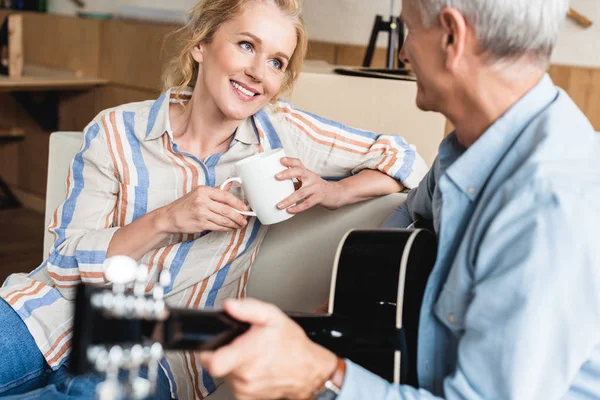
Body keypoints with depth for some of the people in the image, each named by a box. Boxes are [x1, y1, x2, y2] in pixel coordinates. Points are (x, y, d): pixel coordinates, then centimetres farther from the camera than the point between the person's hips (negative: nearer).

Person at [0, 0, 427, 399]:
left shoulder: (281, 132, -4)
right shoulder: (116, 132, -5)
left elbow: (406, 163, 2)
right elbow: (68, 263, -7)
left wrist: (332, 192, -17)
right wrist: (165, 221, -21)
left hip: (159, 358, 0)